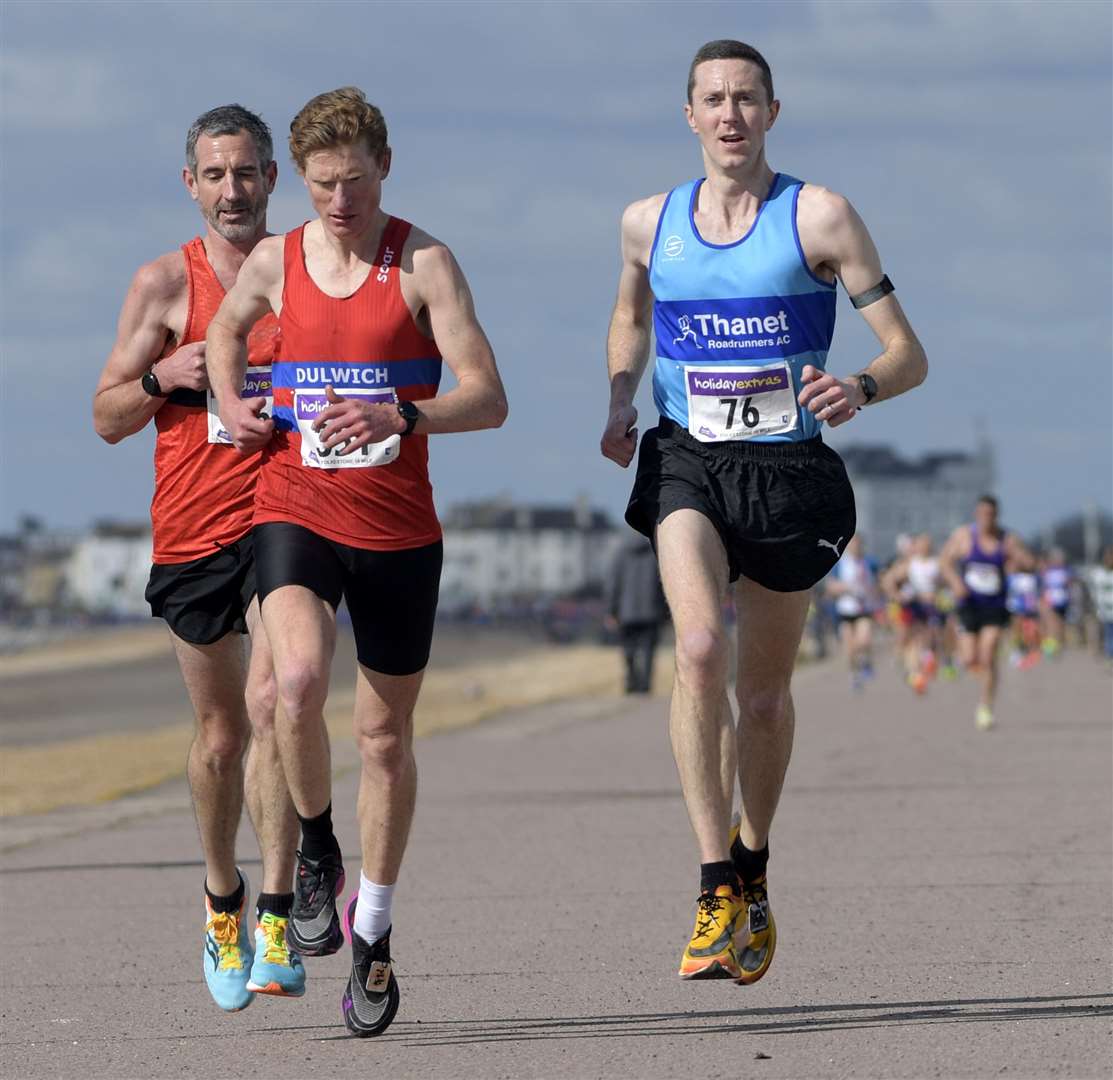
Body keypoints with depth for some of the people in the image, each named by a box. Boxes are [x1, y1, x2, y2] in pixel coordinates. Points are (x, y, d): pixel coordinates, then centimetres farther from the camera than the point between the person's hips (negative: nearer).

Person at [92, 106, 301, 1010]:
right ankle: (223, 900, 34)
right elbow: (108, 418, 6)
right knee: (220, 734, 10)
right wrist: (165, 377, -13)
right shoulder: (165, 283, 3)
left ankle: (278, 919, -18)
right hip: (192, 529, 1)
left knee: (271, 703, -21)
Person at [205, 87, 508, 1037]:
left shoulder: (424, 264, -6)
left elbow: (488, 399, -12)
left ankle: (373, 937, 25)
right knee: (299, 681, -27)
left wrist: (399, 417, -29)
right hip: (294, 509, 1)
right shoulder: (274, 262, 4)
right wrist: (232, 404, 9)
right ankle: (315, 851, 0)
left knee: (385, 733, 8)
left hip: (398, 527, -1)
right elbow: (228, 328, 28)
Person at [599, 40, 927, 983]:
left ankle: (753, 869, 37)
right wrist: (620, 405, 10)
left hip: (788, 472, -1)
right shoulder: (649, 224, 6)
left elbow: (909, 355, -5)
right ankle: (718, 894, -25)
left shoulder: (819, 216, -4)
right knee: (699, 648, -24)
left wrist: (862, 388, -27)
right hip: (688, 465, 1)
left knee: (766, 690, 11)